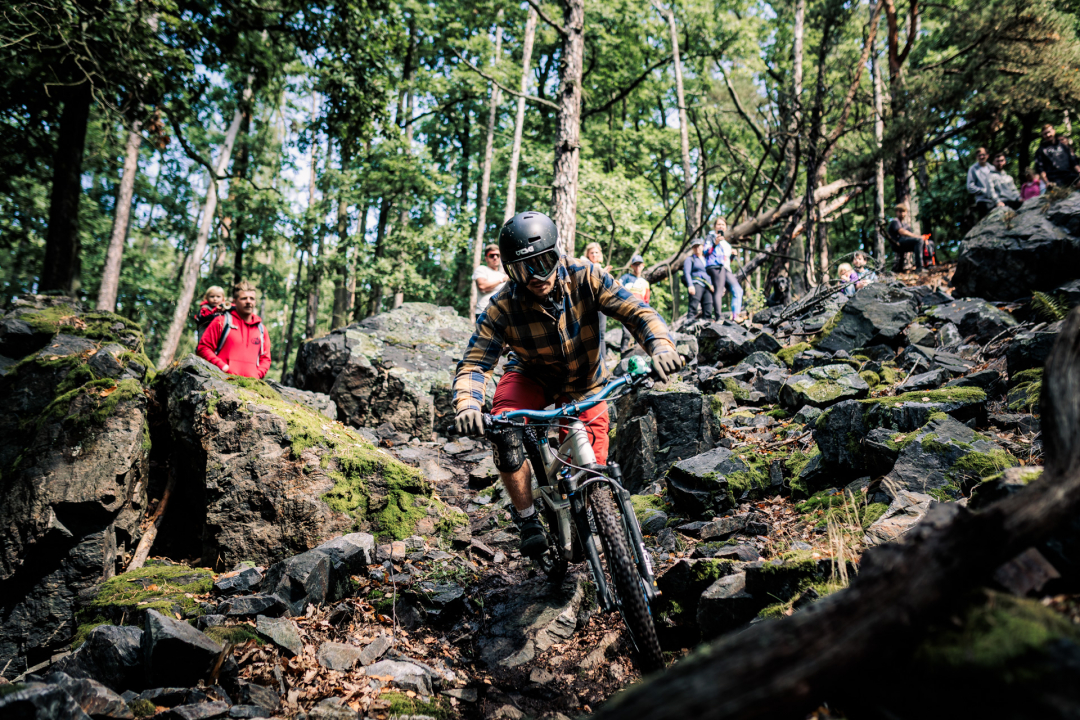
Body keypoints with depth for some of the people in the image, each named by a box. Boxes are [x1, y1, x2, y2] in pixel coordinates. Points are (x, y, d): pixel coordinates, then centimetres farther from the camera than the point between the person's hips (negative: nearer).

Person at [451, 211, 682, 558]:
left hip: (585, 385, 1)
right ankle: (527, 519, -7)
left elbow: (636, 311, -30)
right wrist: (467, 405, -50)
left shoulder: (585, 279, -27)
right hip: (532, 377, 0)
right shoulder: (503, 308, -27)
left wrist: (661, 345, -51)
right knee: (503, 432, -30)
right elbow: (473, 363, -29)